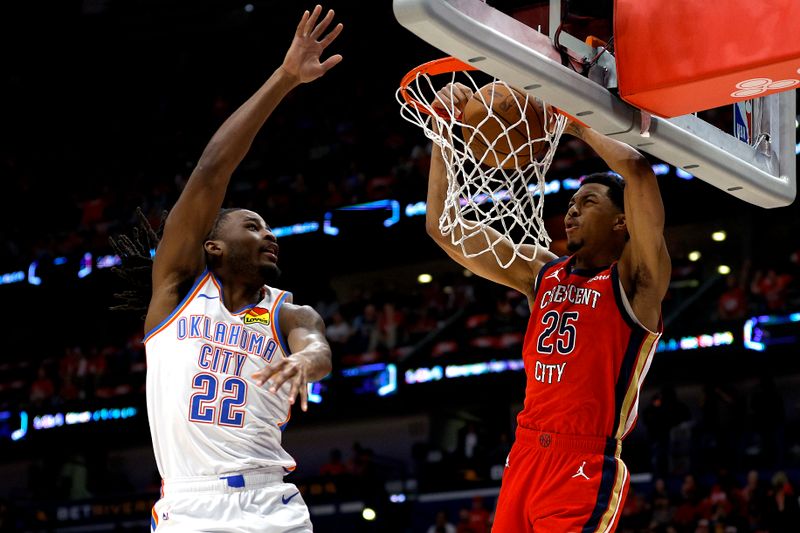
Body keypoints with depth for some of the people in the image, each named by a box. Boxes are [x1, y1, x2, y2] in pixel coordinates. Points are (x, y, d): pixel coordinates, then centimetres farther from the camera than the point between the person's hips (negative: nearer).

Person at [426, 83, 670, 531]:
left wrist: (574, 122, -4)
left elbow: (636, 166, -19)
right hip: (524, 459, 7)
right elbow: (445, 227, 14)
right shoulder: (541, 273, 14)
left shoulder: (635, 280, -4)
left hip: (587, 468, -6)